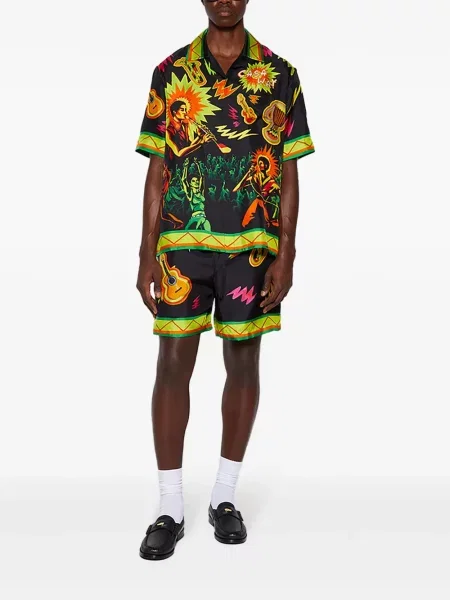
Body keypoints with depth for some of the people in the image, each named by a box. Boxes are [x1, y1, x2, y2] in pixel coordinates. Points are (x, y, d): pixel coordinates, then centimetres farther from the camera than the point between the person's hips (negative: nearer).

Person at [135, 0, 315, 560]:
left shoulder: (279, 75, 6)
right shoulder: (171, 72, 7)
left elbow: (288, 172, 4)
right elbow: (156, 169, 5)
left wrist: (285, 254, -4)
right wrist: (147, 254, -1)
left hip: (252, 245, 0)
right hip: (181, 242, 0)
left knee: (243, 363, 7)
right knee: (173, 363, -1)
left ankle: (225, 496, 23)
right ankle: (170, 508, 12)